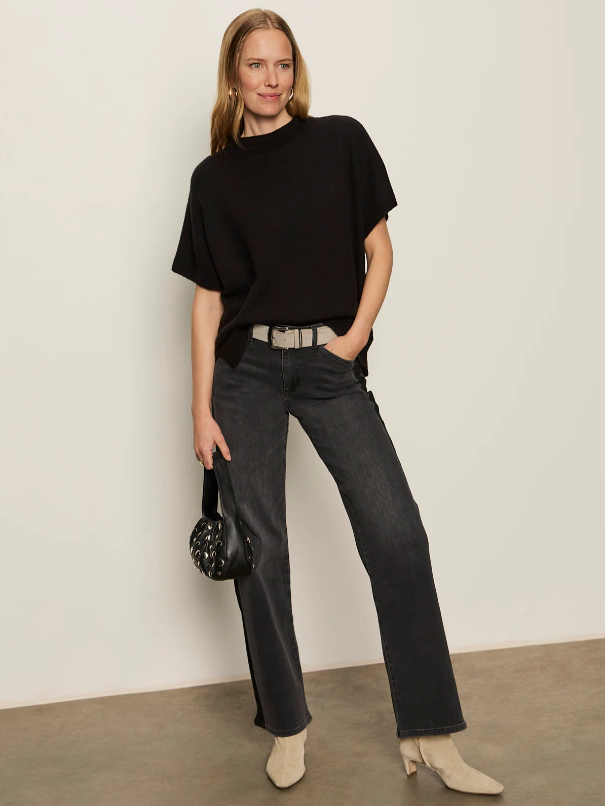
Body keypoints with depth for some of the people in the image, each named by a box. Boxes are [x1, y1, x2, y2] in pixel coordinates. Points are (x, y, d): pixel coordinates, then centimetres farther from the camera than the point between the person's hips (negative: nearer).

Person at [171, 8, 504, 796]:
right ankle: (287, 728, 18)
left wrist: (357, 334, -8)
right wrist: (202, 412, 0)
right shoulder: (215, 176, 6)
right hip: (246, 367, 1)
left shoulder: (341, 142, 5)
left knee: (397, 532, -11)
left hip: (332, 366, 0)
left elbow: (379, 248, 7)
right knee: (258, 547, 1)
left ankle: (430, 737, 0)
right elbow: (207, 297, 5)